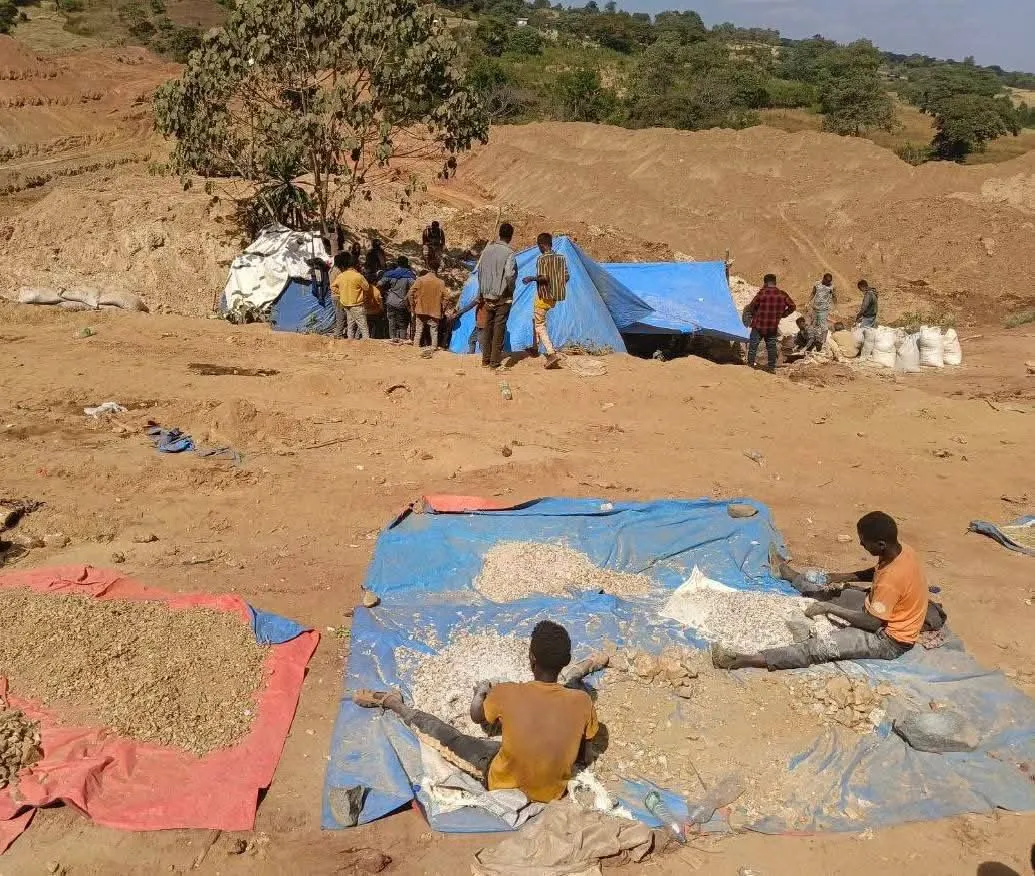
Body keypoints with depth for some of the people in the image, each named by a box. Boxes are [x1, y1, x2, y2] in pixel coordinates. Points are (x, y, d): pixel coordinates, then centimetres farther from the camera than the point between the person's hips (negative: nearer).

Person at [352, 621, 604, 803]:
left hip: (505, 786, -2)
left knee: (442, 733, 15)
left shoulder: (507, 693, -26)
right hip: (554, 791, 3)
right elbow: (581, 757, -4)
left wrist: (482, 690, 18)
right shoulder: (582, 702, -22)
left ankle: (391, 702, 38)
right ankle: (582, 669, 50)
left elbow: (476, 716, -2)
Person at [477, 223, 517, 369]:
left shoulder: (487, 250, 5)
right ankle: (494, 361, 5)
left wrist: (481, 293, 16)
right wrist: (511, 290, -5)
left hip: (488, 297, 5)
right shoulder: (508, 253, -13)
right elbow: (509, 275, -23)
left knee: (487, 327, 14)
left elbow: (480, 272, 9)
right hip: (502, 298, -5)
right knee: (499, 329, 2)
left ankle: (485, 359, 19)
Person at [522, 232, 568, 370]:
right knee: (536, 319, 26)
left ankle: (552, 354, -20)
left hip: (544, 296, -8)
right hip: (555, 297, 8)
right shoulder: (561, 258, 6)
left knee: (539, 325, -4)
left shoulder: (542, 258, -15)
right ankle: (535, 348, 34)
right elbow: (566, 277, 7)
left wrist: (531, 279, -7)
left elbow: (543, 277, -24)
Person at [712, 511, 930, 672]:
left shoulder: (891, 580, -37)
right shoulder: (900, 549, -9)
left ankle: (749, 660, -30)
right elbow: (877, 572, 13)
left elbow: (872, 623, -29)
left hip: (889, 640, -9)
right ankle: (790, 575, 52)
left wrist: (830, 608, -23)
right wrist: (845, 577, 2)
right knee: (829, 591, 21)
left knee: (820, 647, -22)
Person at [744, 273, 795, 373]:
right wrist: (782, 314, 12)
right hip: (773, 327, 4)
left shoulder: (762, 292, -11)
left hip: (759, 325, -4)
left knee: (753, 345, 6)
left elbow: (751, 307, -9)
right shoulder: (782, 294, 1)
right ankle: (771, 367, 16)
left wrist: (754, 314, 10)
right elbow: (792, 306, 5)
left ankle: (750, 365, 7)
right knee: (771, 346, 13)